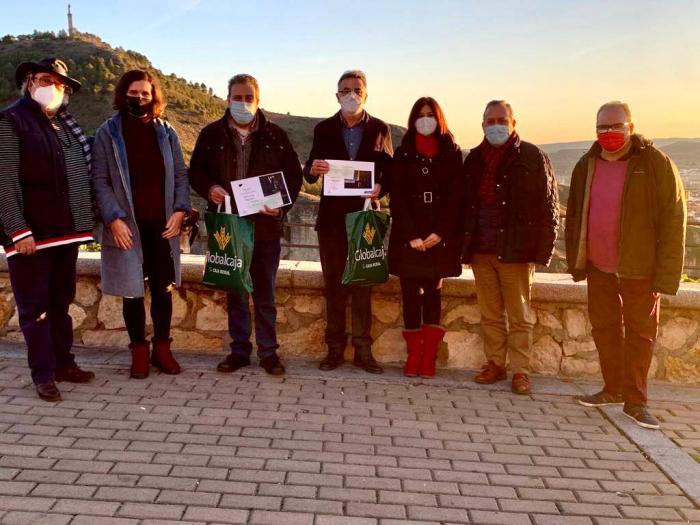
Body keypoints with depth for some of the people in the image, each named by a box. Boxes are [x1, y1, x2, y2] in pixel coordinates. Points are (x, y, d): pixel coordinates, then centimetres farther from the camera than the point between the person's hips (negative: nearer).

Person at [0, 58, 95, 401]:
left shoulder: (66, 124, 13)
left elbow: (82, 174, 17)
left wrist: (81, 222, 10)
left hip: (66, 231, 7)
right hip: (30, 234, -6)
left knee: (61, 301, 15)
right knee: (34, 306, 2)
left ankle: (64, 363, 26)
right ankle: (43, 374, 11)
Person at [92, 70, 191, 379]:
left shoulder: (165, 132, 7)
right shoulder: (108, 133, 0)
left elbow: (180, 174, 8)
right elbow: (100, 181, -4)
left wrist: (179, 209, -7)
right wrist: (114, 218, -14)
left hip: (162, 226, 2)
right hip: (126, 227, -2)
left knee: (163, 289, 8)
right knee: (132, 290, 5)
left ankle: (162, 348, 22)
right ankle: (139, 351, 19)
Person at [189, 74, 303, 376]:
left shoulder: (275, 135, 3)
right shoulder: (211, 134, 5)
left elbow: (294, 174, 5)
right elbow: (195, 172, 9)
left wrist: (282, 204, -11)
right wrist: (209, 189, -12)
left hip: (265, 225, -1)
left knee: (265, 294, 7)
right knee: (234, 292, 10)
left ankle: (268, 352, 17)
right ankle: (239, 351, 21)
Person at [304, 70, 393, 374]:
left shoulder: (380, 129, 6)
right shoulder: (324, 129, 7)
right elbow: (308, 175, 3)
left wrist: (380, 187, -17)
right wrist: (313, 169, -20)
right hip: (332, 218, 1)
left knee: (363, 284, 3)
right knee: (333, 284, 5)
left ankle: (363, 350, 10)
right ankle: (335, 349, 13)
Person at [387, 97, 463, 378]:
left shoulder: (452, 153, 8)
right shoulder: (403, 154, 8)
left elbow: (455, 197, 0)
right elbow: (398, 198, 0)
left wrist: (439, 233, -12)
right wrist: (412, 236, -11)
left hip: (440, 237, 0)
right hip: (408, 237, 0)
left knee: (432, 292, 0)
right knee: (411, 293, -1)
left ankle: (429, 356, 5)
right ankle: (413, 354, 6)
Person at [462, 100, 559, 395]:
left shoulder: (532, 157, -1)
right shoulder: (474, 159, 12)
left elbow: (548, 207, -3)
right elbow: (465, 205, 16)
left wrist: (541, 250, -10)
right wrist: (465, 246, 8)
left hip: (515, 251, -4)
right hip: (481, 251, 4)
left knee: (520, 315, 2)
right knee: (490, 314, 11)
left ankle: (520, 370, 11)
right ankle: (495, 364, 22)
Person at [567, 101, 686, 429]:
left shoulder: (657, 165, -10)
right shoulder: (586, 166, 5)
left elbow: (673, 223, -12)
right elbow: (574, 216, 11)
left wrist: (666, 275, -15)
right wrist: (576, 262, 7)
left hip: (639, 268, -4)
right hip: (598, 266, 5)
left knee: (640, 333, 5)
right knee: (604, 327, 13)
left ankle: (634, 401, 15)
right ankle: (613, 389, 28)